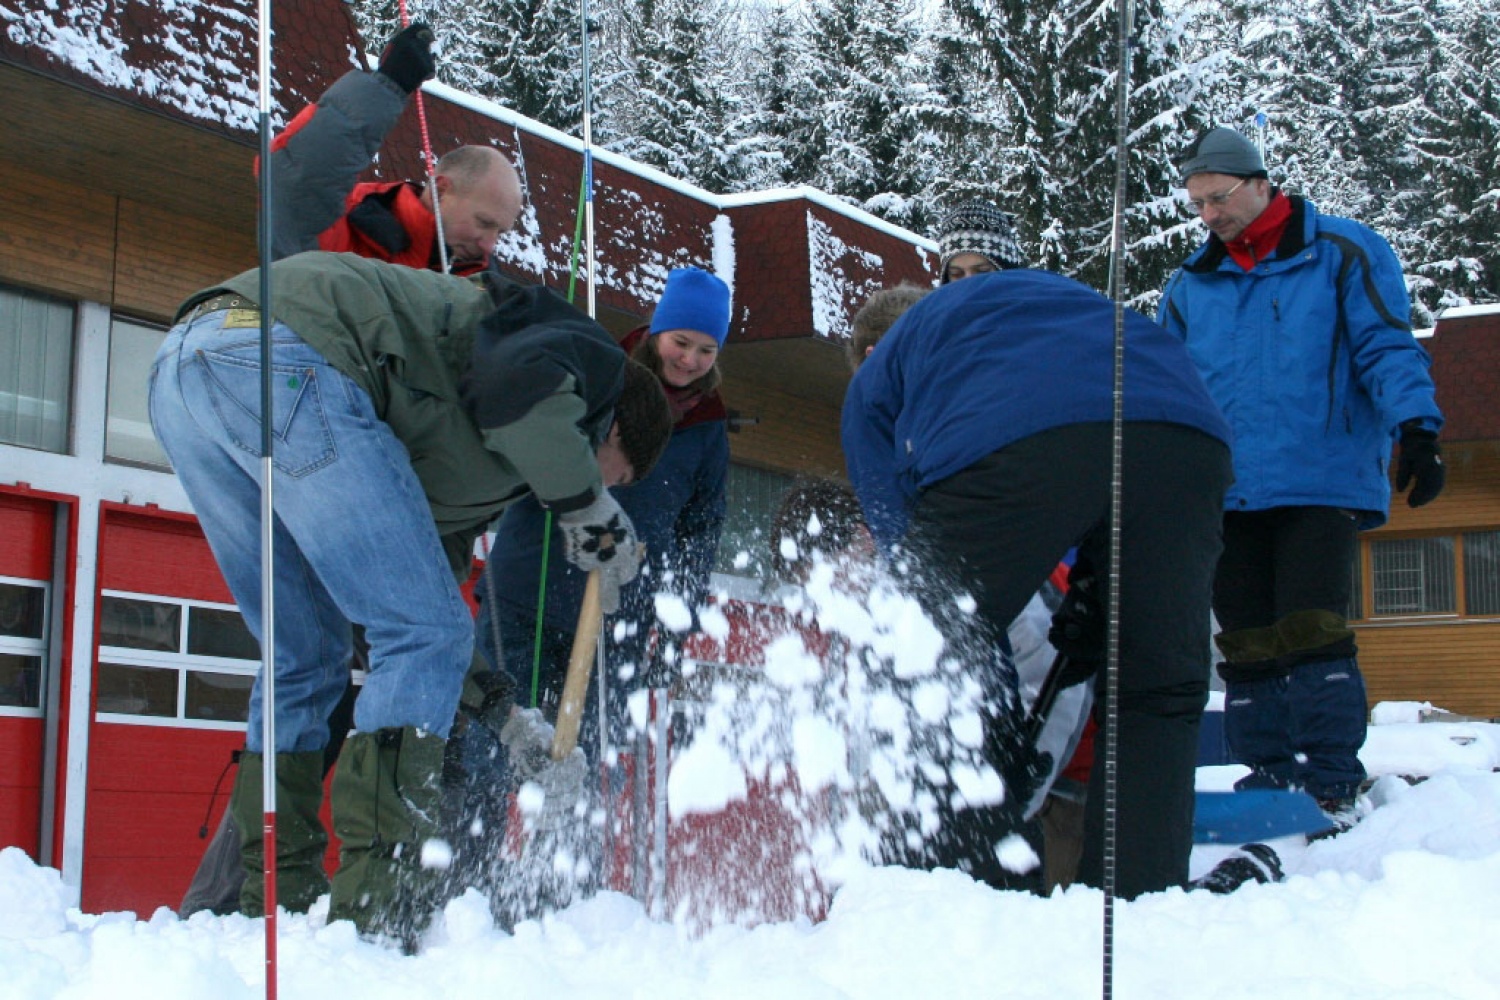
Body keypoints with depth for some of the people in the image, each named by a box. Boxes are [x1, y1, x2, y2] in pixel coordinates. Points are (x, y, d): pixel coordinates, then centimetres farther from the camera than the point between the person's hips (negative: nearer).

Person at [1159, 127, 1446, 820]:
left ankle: (1333, 782, -6)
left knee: (1311, 633, -13)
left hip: (1324, 482, -4)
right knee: (1249, 647, 3)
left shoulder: (1344, 255, 5)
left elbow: (1386, 349, -2)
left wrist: (1416, 429, -16)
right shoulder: (1188, 288, 18)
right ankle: (1268, 777, 11)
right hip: (1228, 493, 4)